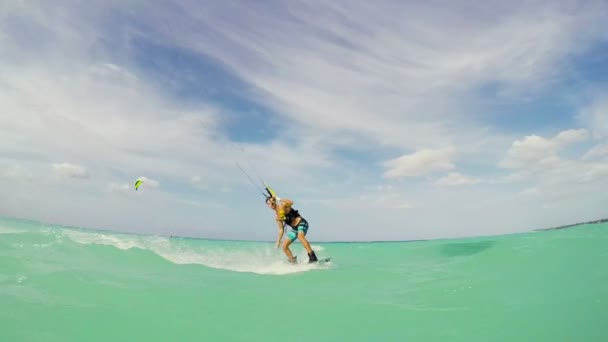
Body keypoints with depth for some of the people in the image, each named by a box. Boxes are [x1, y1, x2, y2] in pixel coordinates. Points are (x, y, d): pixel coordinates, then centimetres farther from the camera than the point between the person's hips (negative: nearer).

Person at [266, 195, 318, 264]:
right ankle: (294, 262, 9)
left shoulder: (282, 205, -8)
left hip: (301, 223, -8)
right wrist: (278, 241, 8)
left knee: (300, 236, -36)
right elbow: (281, 230, 14)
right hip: (294, 228, 8)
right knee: (284, 246, 0)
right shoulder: (277, 217, 10)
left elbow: (291, 202, -32)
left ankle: (312, 257, -38)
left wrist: (277, 199, -28)